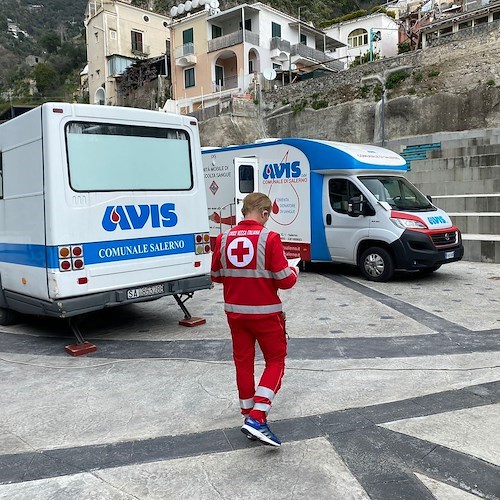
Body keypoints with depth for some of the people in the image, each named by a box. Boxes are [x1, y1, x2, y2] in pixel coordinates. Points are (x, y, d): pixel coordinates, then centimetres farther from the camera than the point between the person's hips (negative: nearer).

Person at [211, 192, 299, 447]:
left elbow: (216, 276, 10)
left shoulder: (224, 239, -1)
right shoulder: (270, 238, -15)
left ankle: (249, 415, 25)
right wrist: (294, 271, 8)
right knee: (275, 362, 8)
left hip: (235, 312, 5)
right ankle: (257, 418, -2)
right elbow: (285, 280, -14)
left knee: (243, 361, 15)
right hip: (265, 313, -4)